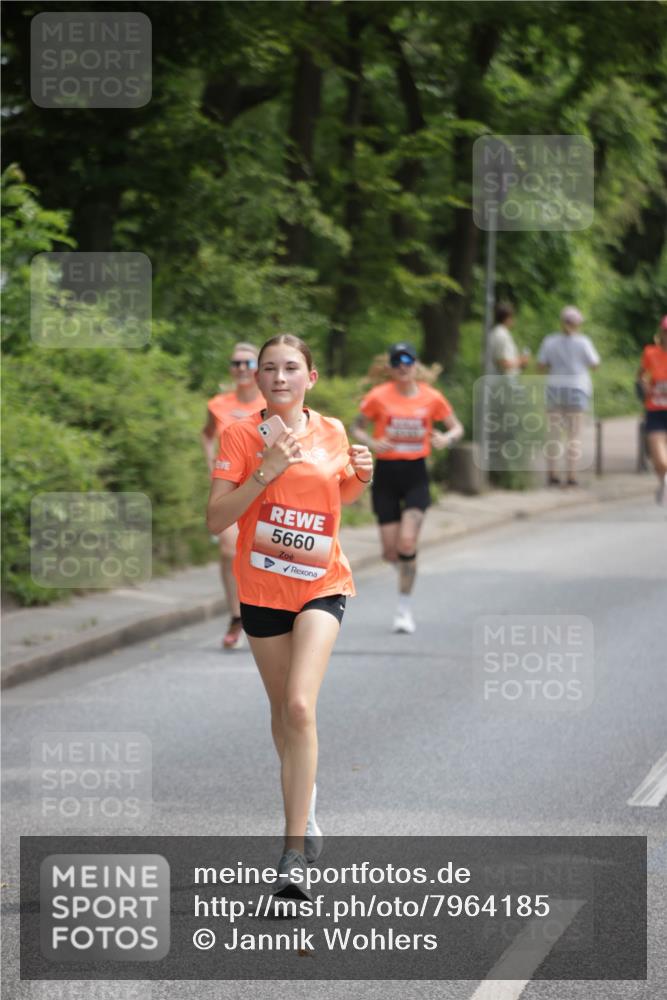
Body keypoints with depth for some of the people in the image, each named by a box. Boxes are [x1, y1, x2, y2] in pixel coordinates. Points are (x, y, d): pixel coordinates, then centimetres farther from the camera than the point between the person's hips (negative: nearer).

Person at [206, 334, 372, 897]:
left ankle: (295, 853, -19)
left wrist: (361, 477, 0)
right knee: (282, 710, 14)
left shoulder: (332, 431, 2)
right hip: (262, 590, 1)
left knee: (300, 707, -18)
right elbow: (216, 519, -11)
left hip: (322, 585, -1)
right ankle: (305, 795, 45)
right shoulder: (241, 435, -6)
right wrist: (265, 473, -22)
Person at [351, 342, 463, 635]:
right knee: (391, 551, -1)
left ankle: (405, 608, -3)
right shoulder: (378, 397, -4)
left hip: (416, 474, 0)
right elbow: (357, 428, 6)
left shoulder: (431, 397, -2)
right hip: (386, 474, 1)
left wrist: (447, 438, -15)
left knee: (407, 542, -16)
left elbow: (457, 427, 9)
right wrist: (372, 443, -16)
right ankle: (406, 568, 38)